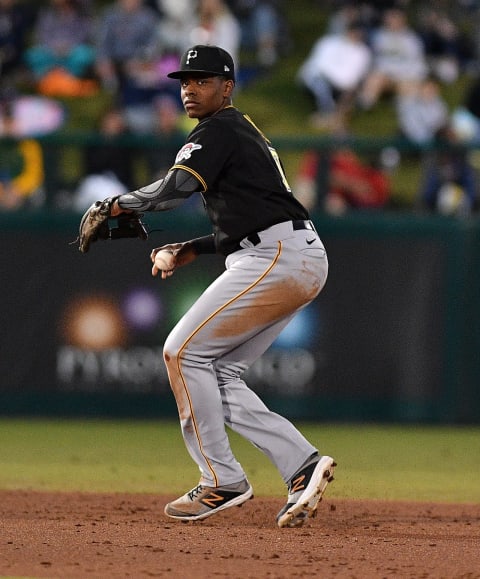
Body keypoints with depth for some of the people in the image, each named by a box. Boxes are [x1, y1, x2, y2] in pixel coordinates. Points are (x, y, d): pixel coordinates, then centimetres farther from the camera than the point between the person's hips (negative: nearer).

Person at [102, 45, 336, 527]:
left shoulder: (219, 130, -5)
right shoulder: (244, 133, 27)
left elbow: (178, 187, -21)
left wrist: (120, 204, -7)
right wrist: (194, 248, 21)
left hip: (278, 258, -10)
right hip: (301, 260, 10)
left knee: (184, 352, -6)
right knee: (218, 375, 8)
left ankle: (222, 481, -6)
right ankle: (303, 465, -2)